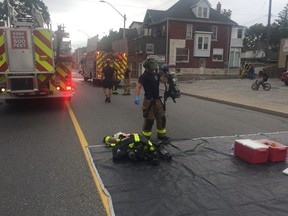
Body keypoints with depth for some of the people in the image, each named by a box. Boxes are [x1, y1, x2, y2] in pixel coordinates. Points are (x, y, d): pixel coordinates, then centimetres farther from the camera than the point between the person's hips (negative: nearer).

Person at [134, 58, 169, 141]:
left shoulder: (156, 74, 9)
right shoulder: (143, 76, -11)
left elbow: (164, 81, 5)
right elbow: (138, 86, -22)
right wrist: (136, 97, -37)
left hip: (157, 100, 7)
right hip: (149, 101, -7)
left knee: (161, 118, 14)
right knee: (149, 120, 0)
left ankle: (161, 134, 30)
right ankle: (146, 137, 16)